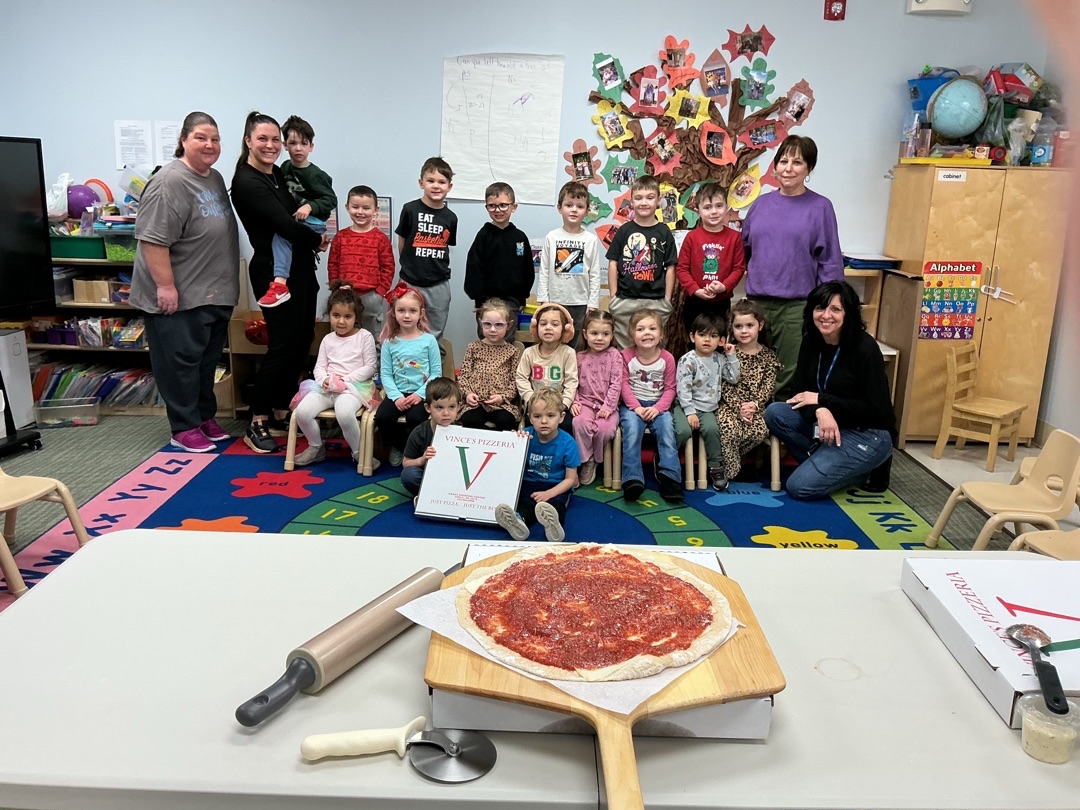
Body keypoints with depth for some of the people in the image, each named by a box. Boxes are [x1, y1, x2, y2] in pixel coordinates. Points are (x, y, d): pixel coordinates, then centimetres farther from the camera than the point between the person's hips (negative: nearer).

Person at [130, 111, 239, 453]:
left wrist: (227, 284, 21)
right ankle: (185, 428, 8)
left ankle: (205, 416, 27)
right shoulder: (170, 182, -17)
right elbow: (154, 238, -21)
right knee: (181, 360, 0)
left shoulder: (215, 179, 12)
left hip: (214, 293, 9)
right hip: (180, 296, -9)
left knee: (208, 359, 15)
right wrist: (165, 286, -23)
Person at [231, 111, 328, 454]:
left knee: (302, 341, 9)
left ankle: (281, 415, 20)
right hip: (274, 272, -9)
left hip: (300, 267, 9)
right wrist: (318, 240, -4)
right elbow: (285, 225, -19)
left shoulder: (278, 175, 13)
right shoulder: (246, 182, -14)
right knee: (283, 345, -7)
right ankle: (257, 425, 4)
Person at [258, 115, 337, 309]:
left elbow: (331, 200, -12)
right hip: (291, 220, 9)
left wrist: (309, 207, -24)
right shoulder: (285, 167, 9)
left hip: (313, 222, -9)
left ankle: (280, 283, -40)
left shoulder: (315, 175, -10)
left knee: (282, 232, -28)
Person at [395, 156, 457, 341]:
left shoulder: (450, 217, 0)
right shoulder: (410, 209, -7)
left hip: (439, 285, 2)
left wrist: (437, 268, 5)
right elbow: (402, 243, 2)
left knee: (435, 334, 13)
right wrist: (410, 267, 9)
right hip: (411, 283, -2)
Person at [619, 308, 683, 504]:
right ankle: (632, 479, -34)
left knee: (666, 428, -27)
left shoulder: (667, 358, 1)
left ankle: (670, 479, -26)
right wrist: (637, 408, -17)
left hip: (658, 405, 1)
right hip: (632, 405, -1)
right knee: (632, 428, -30)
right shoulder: (626, 355, -1)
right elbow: (624, 385, -4)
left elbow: (670, 388, 1)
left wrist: (658, 408, -15)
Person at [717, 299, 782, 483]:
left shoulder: (768, 355, 8)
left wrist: (755, 404, -15)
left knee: (760, 430, -28)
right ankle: (729, 471, -10)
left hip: (756, 407, 2)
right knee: (730, 428, -31)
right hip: (729, 404, -2)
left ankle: (730, 459, -4)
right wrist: (738, 408, -17)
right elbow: (724, 386, -6)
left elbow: (769, 387, 1)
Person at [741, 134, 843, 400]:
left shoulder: (820, 207, -1)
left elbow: (830, 261, -3)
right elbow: (744, 249, 18)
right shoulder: (761, 204, 9)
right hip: (757, 301, 4)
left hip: (797, 305, -4)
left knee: (788, 378, 2)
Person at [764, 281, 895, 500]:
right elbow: (801, 392, -3)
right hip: (831, 424, 7)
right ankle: (827, 462, -3)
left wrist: (821, 399, -19)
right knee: (774, 413, -16)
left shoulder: (865, 348, -19)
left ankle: (863, 469, 4)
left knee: (800, 486, -19)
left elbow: (874, 408, -20)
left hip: (869, 434, -7)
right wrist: (820, 411, -26)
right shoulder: (811, 342, 0)